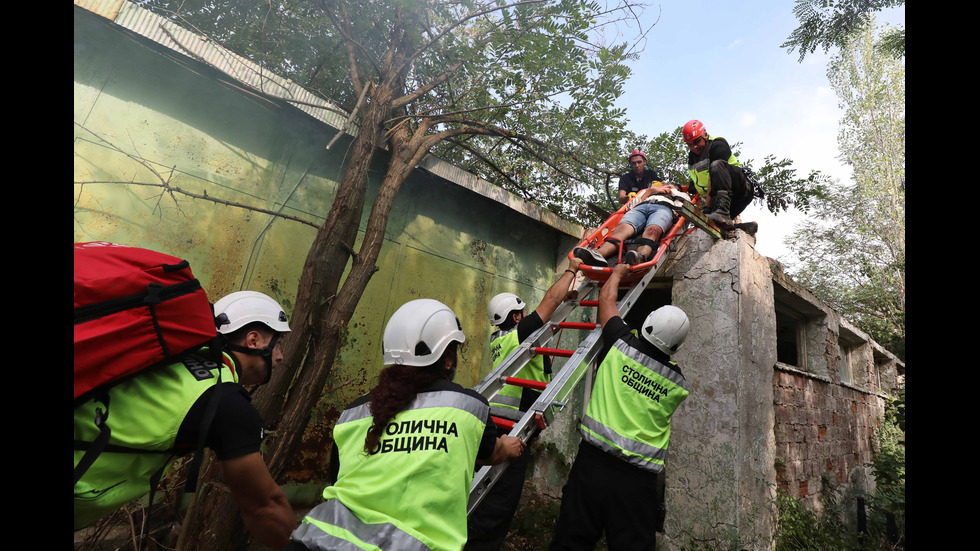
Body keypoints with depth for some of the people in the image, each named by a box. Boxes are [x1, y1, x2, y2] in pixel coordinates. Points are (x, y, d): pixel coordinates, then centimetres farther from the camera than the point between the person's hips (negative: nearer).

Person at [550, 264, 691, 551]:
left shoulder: (622, 346, -3)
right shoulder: (678, 384, 3)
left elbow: (606, 298, 12)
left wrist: (618, 271, 31)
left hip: (593, 462, -1)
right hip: (638, 478, 2)